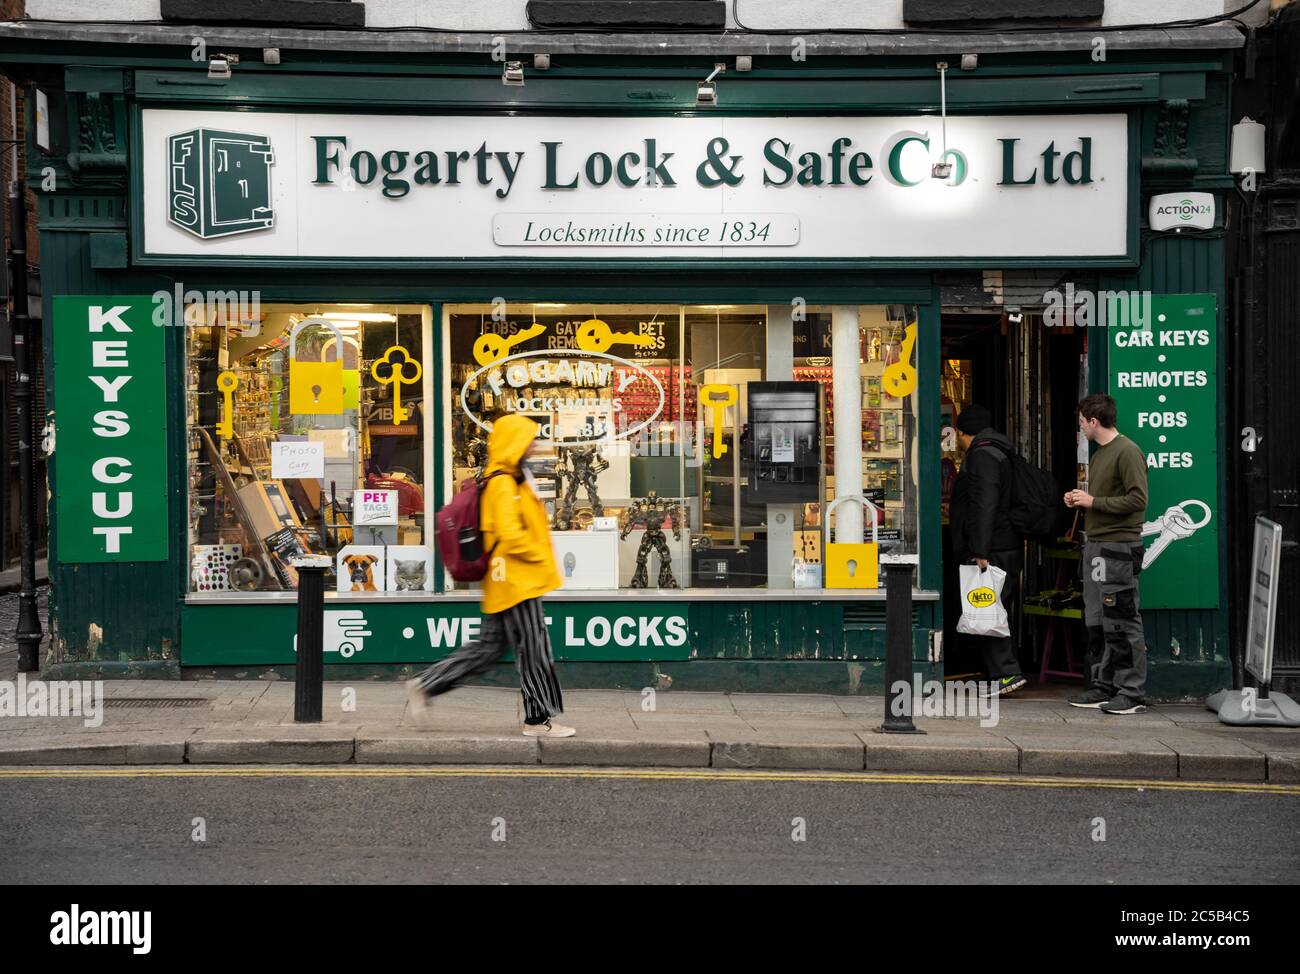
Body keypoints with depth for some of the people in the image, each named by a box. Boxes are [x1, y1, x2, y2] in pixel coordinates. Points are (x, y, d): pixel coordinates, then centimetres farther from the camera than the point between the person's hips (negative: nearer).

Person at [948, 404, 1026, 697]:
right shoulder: (1000, 453, 20)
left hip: (992, 551, -10)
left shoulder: (982, 456, -12)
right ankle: (1004, 674, 15)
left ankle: (1006, 672, -13)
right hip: (1010, 550, 10)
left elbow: (984, 506, -21)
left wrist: (980, 552, -24)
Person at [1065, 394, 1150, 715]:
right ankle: (1102, 686, 19)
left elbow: (1137, 500, -17)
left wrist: (1094, 502, -15)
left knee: (1122, 623, -7)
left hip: (1118, 548, -10)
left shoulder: (1127, 452, -11)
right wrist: (1080, 499, 9)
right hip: (1095, 546, 10)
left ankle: (1132, 694, -4)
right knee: (1096, 622, 12)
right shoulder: (1099, 454, 19)